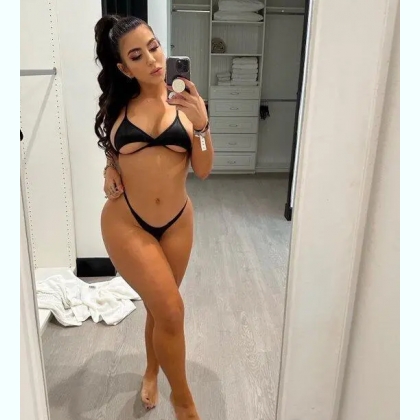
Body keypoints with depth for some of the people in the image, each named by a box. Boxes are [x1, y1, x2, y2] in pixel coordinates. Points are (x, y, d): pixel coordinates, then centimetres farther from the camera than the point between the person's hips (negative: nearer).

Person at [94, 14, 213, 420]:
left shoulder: (185, 100, -2)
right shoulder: (117, 103, -1)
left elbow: (203, 170, -5)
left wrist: (201, 124, -20)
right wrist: (110, 168, -4)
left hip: (177, 222, 2)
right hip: (126, 224, -1)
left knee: (159, 306, 17)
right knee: (171, 311, -7)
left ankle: (151, 372, 47)